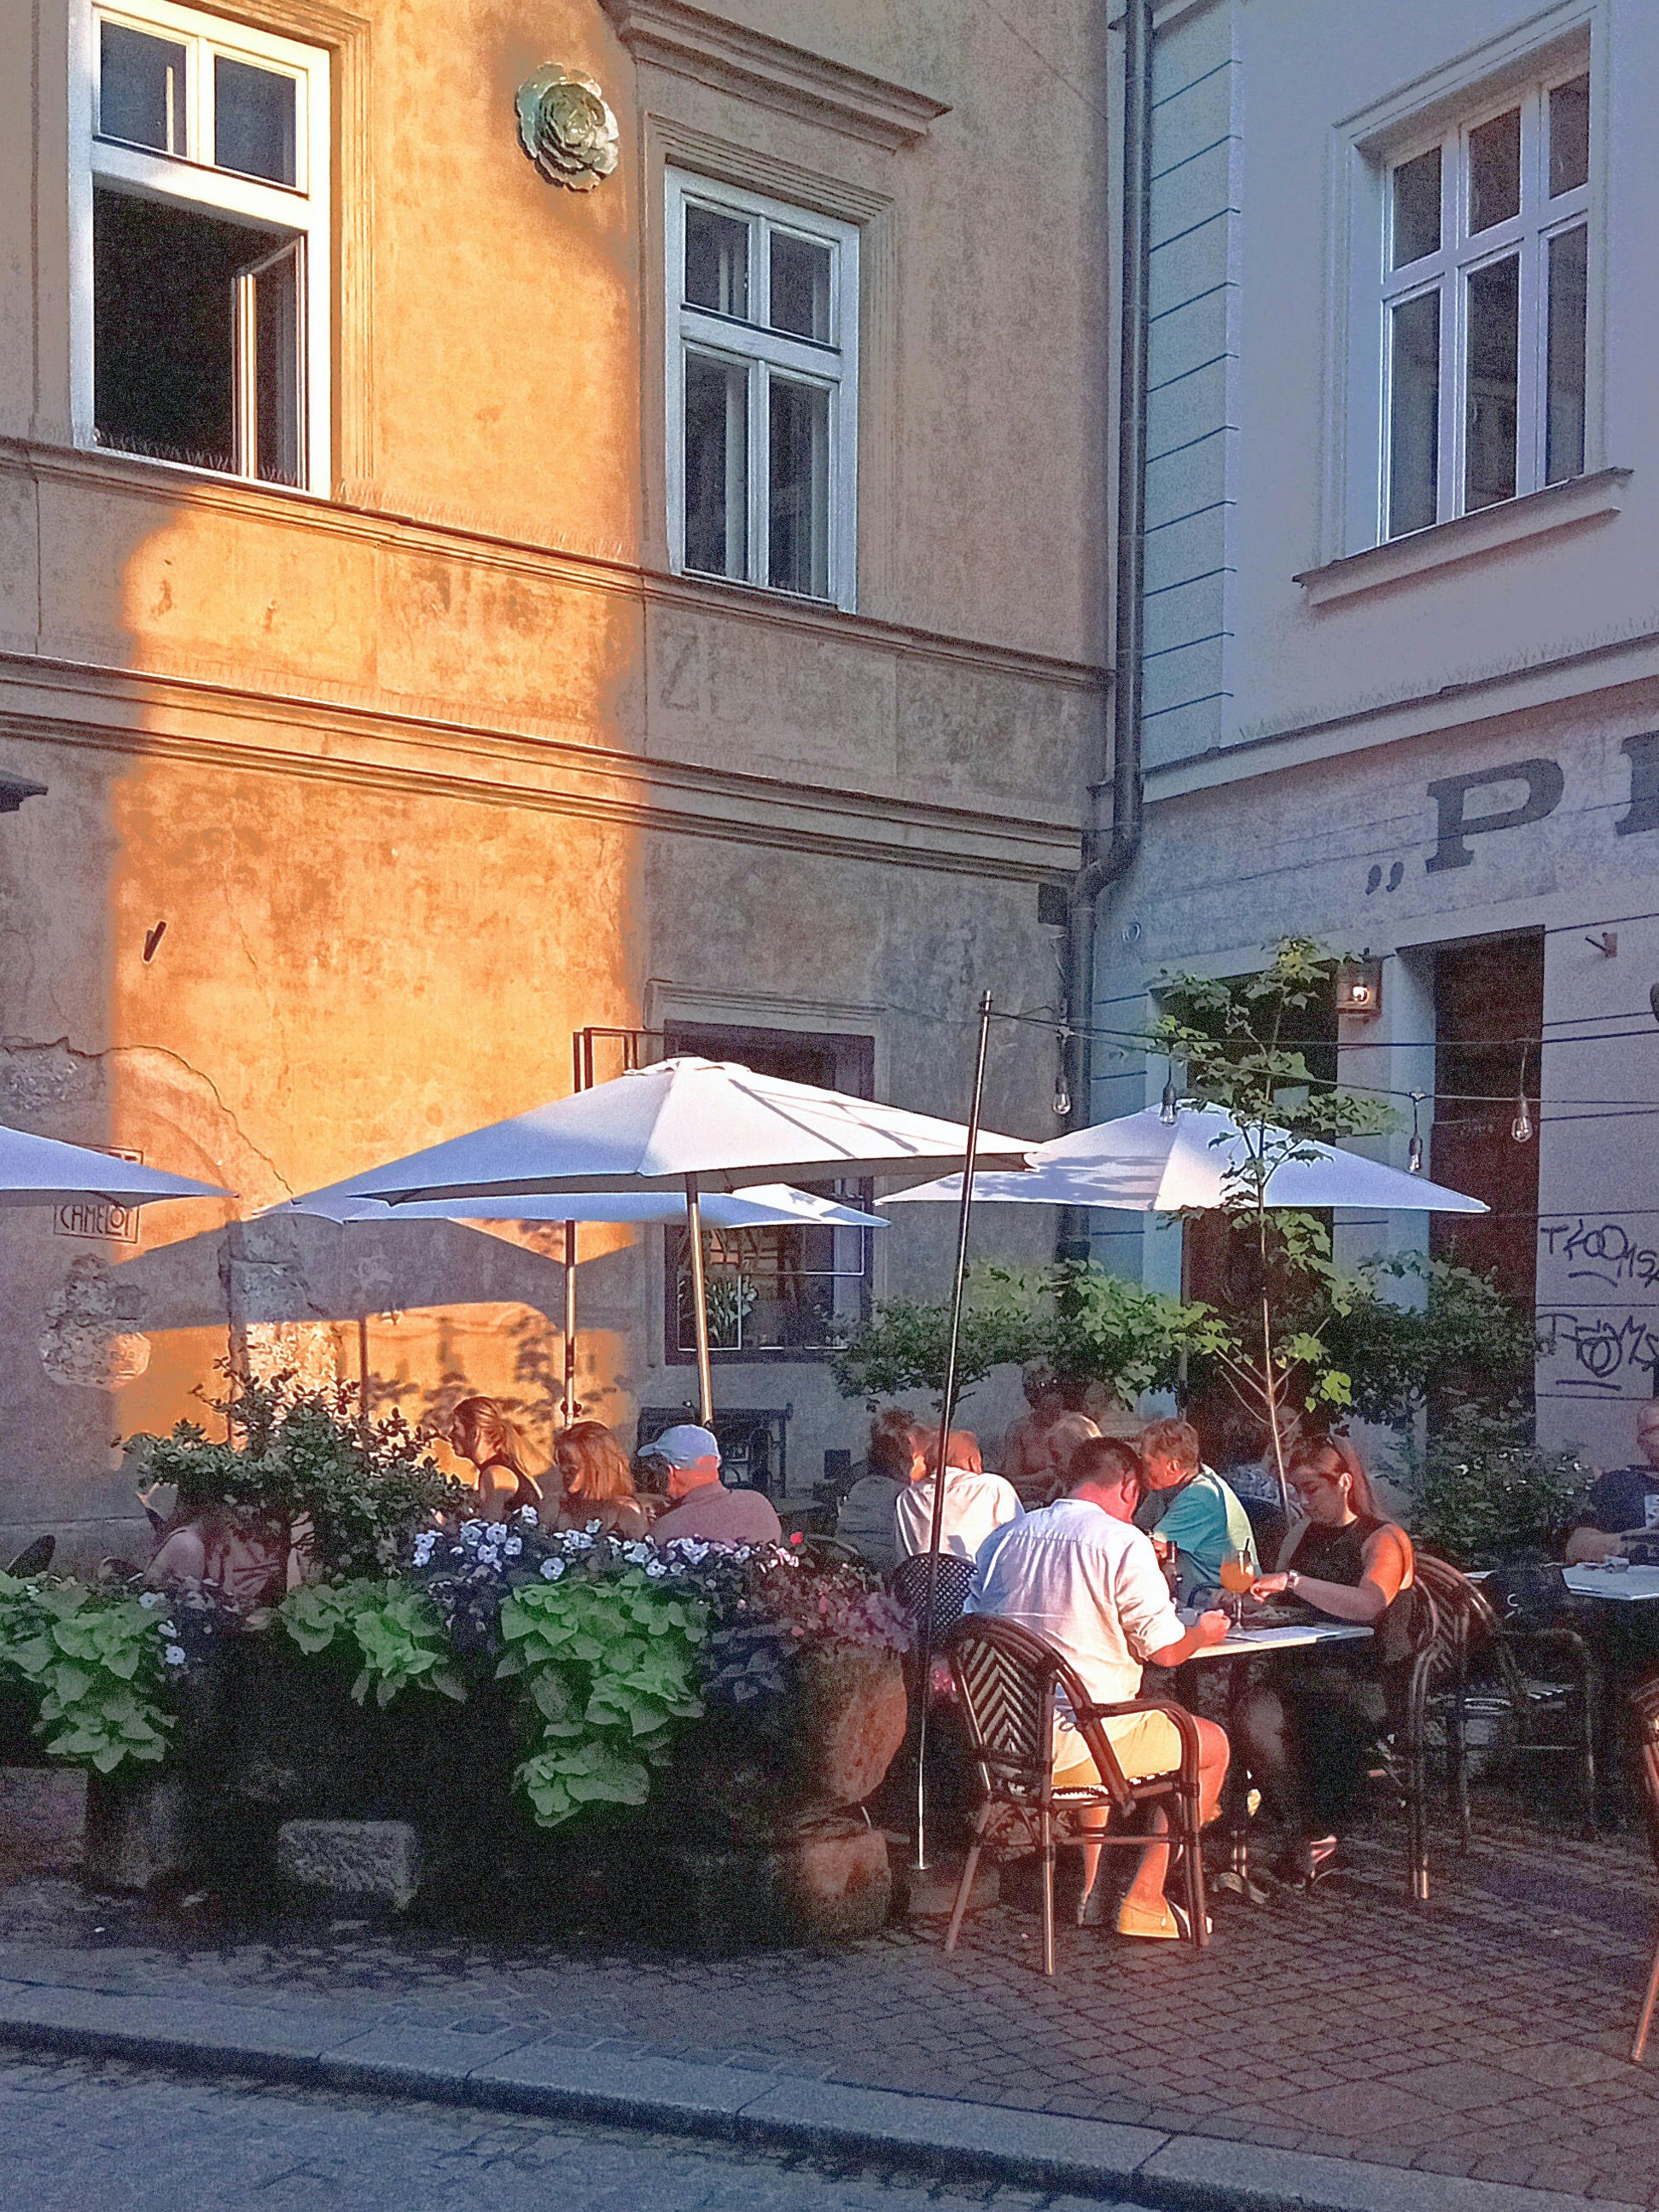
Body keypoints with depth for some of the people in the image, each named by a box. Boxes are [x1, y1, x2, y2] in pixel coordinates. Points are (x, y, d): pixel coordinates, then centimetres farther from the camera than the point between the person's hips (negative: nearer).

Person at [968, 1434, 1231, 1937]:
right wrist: (1202, 1633, 14)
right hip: (1075, 1746, -7)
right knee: (1212, 1744, 17)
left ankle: (1095, 1888, 33)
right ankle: (1143, 1900, 14)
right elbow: (1165, 1649, -10)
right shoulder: (1124, 1543, -11)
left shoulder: (1003, 1538, 6)